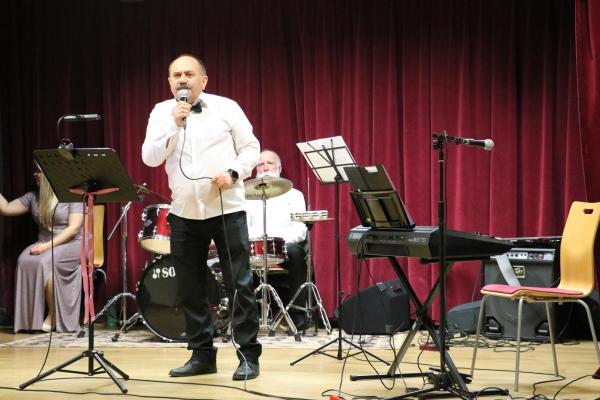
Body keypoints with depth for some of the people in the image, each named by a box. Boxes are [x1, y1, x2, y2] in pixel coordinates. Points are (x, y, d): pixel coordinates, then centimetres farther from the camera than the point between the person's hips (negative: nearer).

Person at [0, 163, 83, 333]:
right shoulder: (33, 196, 12)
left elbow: (74, 228, -14)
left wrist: (49, 245, -23)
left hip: (72, 244, -5)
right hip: (44, 244, 5)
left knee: (45, 262, -35)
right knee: (24, 261, -27)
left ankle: (53, 315, -24)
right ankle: (31, 317, -26)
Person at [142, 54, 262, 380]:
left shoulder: (226, 108, 1)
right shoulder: (161, 113, 6)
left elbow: (250, 147, 3)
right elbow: (150, 158, -4)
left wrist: (233, 173, -14)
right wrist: (174, 123, -14)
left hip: (227, 209, -3)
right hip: (184, 213, 3)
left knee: (239, 285, -4)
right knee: (190, 289, 8)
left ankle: (248, 356, 2)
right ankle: (202, 354, 19)